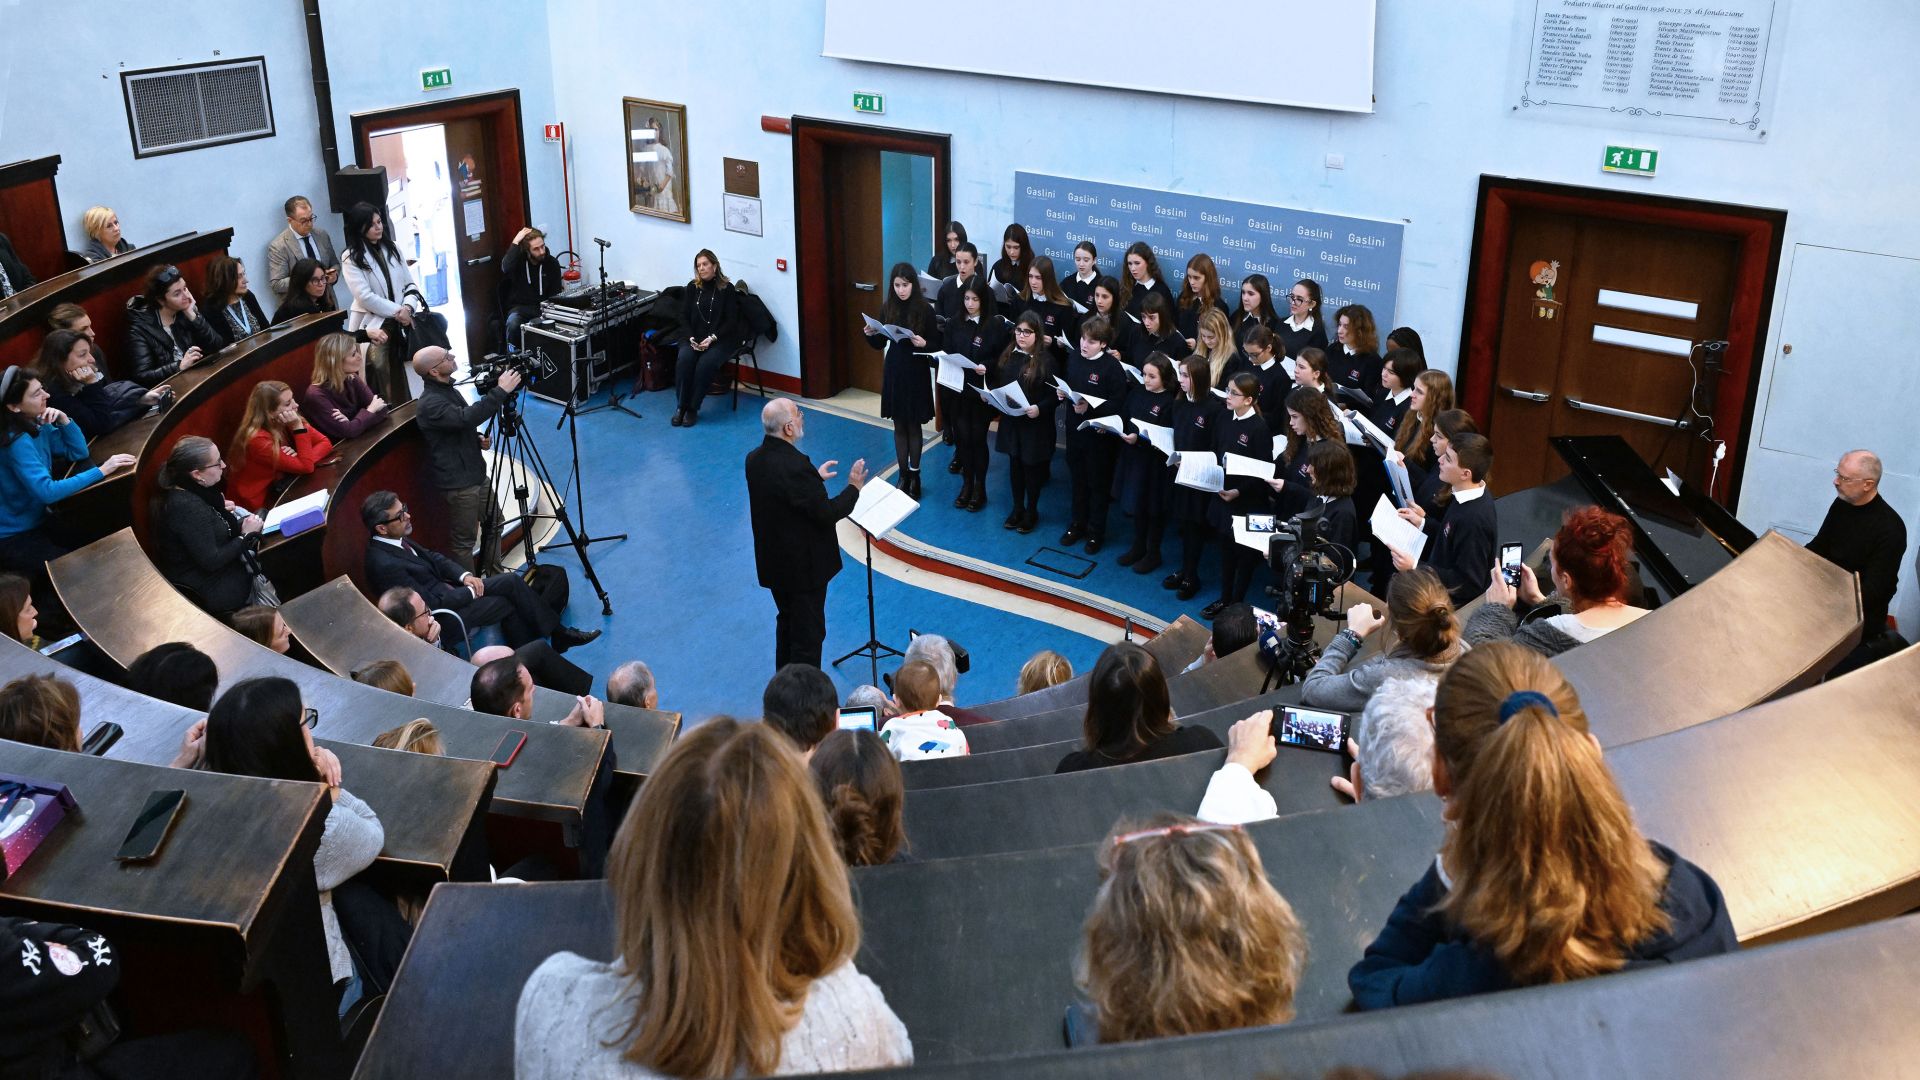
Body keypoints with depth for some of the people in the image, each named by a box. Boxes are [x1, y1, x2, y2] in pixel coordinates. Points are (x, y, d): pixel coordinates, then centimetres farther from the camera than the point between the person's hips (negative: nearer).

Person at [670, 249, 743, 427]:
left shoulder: (727, 289, -3)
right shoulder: (692, 287, 7)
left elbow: (731, 321, -6)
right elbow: (684, 316, 8)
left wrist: (712, 338, -17)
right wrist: (691, 338, -9)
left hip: (721, 338, -3)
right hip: (694, 337, 3)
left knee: (705, 363, -31)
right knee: (684, 359, -28)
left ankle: (693, 408, -18)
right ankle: (681, 406, -17)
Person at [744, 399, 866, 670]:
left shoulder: (754, 458, -3)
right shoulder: (796, 465, -29)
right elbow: (826, 513, -23)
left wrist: (815, 477, 17)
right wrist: (853, 488, -9)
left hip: (773, 561, 9)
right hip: (804, 565, -9)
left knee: (787, 622, 26)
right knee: (809, 634, 6)